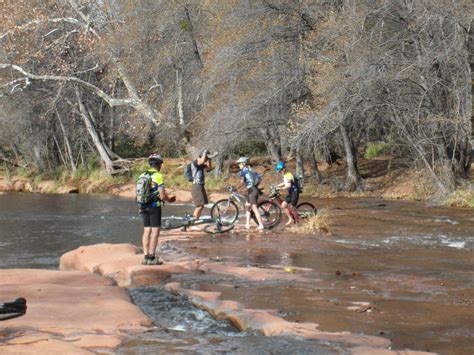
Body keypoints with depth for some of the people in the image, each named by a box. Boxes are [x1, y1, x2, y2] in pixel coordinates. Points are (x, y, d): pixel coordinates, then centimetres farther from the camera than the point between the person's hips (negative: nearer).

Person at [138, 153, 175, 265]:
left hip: (143, 207, 6)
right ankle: (151, 257, -5)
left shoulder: (142, 176, 8)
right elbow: (162, 196, -14)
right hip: (154, 206, -6)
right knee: (155, 231, -2)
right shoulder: (158, 176, -11)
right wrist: (170, 199, 6)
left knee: (147, 231, 10)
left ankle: (146, 256, 10)